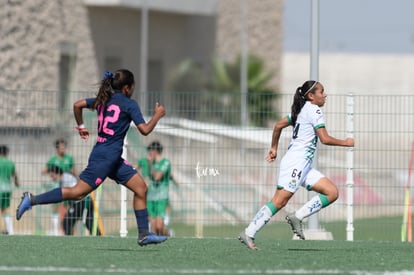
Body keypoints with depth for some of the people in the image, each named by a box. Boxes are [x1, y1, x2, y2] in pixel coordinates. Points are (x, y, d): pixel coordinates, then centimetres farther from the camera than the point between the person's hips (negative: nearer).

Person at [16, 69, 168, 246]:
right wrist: (157, 115, 4)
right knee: (77, 193, -10)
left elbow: (77, 105, 15)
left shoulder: (104, 100, 14)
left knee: (140, 188, 9)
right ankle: (32, 200, -11)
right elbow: (145, 130, -12)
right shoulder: (129, 104, -8)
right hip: (106, 157, -10)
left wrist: (80, 126, 25)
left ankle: (144, 235, 8)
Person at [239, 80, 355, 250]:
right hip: (297, 161, -10)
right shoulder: (314, 110, -8)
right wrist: (345, 143, -2)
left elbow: (279, 125, 25)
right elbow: (325, 139, -15)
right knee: (279, 201, -14)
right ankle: (248, 234, -13)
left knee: (332, 193, 1)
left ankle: (297, 217, -3)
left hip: (304, 166, 10)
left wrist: (274, 148, 31)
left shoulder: (302, 109, 20)